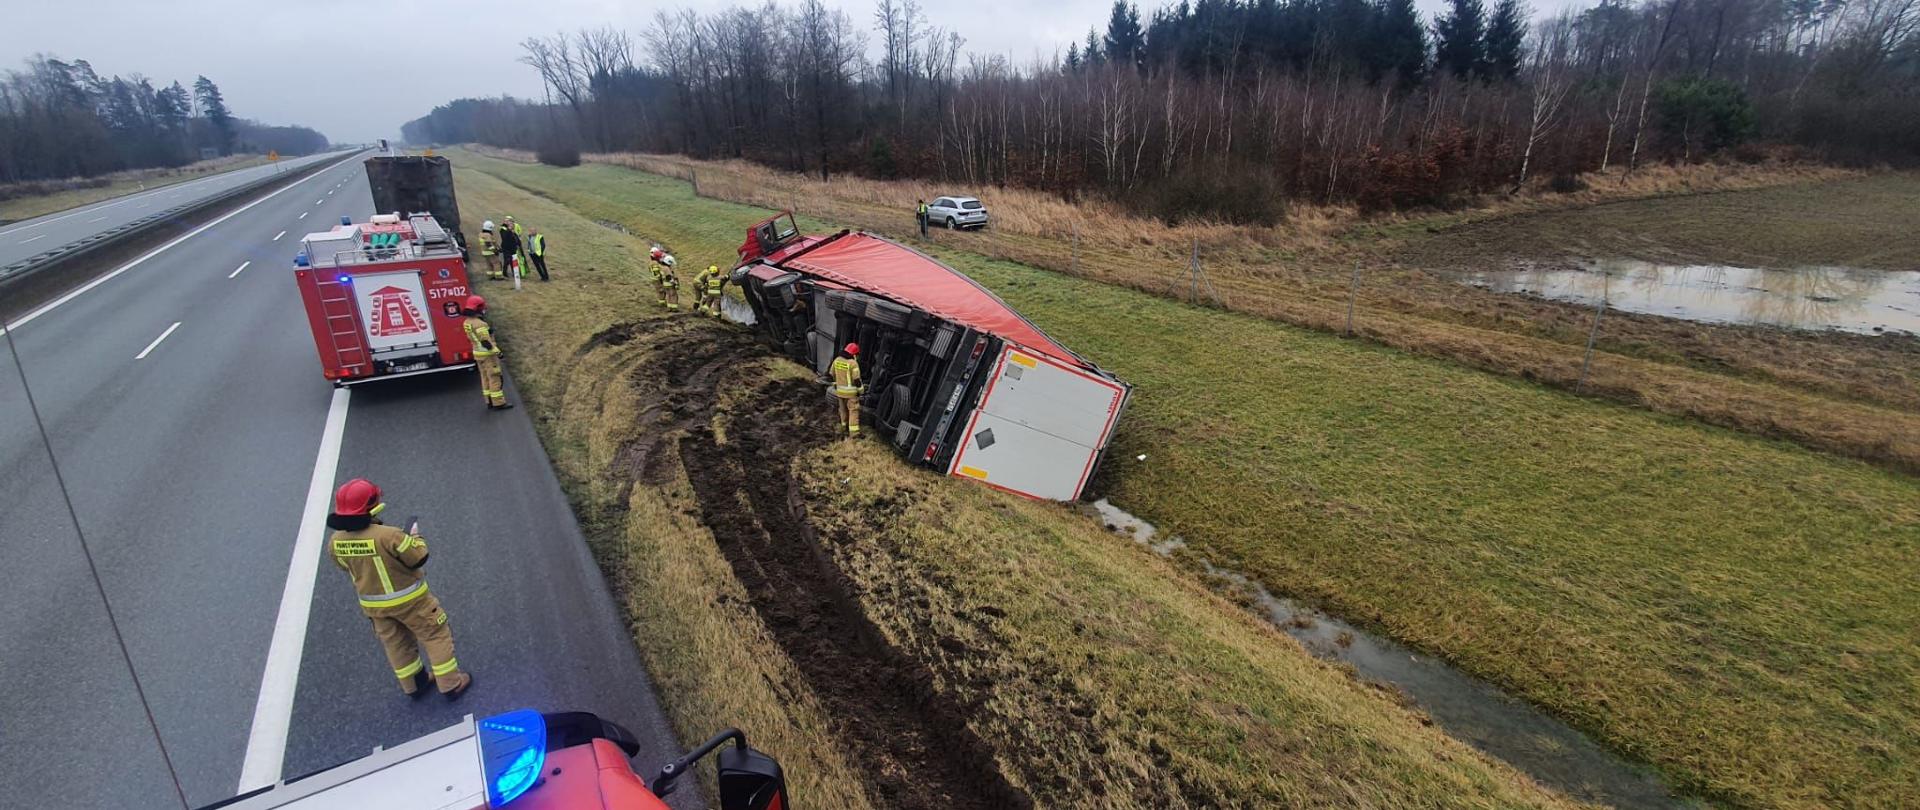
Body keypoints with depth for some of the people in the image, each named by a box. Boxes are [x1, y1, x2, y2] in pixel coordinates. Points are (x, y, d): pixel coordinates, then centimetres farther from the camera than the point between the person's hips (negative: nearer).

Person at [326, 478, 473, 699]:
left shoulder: (335, 542, -13)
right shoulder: (388, 535, -32)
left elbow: (347, 567, 6)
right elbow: (419, 558, -21)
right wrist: (415, 537, -4)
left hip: (372, 604, 6)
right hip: (408, 600, -6)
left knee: (396, 644, 24)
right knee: (436, 635, 11)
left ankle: (413, 684, 41)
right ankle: (451, 685, 17)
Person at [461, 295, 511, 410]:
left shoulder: (467, 322, 7)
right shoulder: (479, 324, -23)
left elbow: (472, 338, 14)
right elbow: (485, 341, -24)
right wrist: (497, 351, -18)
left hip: (477, 353, 9)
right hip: (487, 353, -9)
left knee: (485, 377, 16)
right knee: (495, 378, -3)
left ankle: (490, 402, 22)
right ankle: (498, 403, -1)